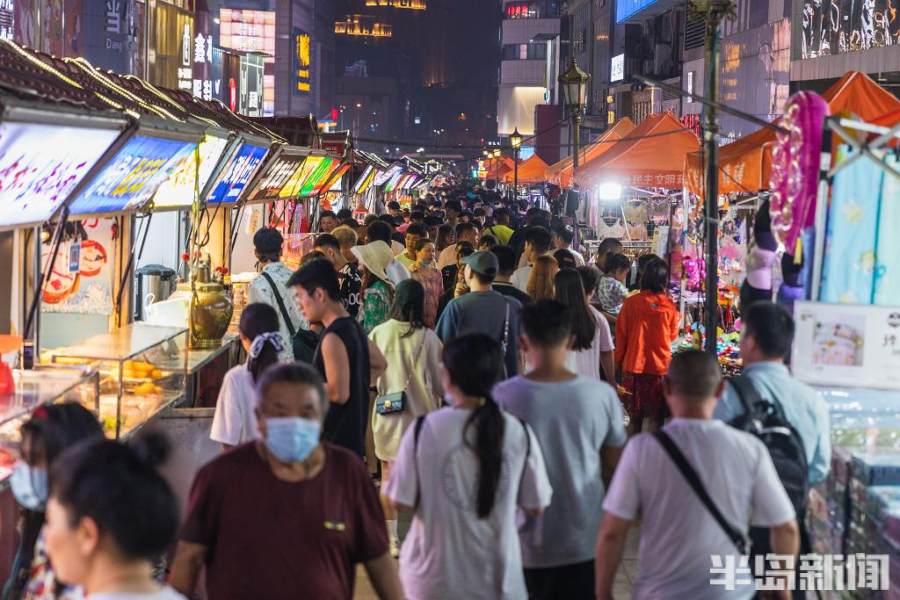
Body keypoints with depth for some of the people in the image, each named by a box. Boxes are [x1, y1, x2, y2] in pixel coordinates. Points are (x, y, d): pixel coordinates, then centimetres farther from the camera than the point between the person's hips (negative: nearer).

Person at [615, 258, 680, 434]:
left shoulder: (631, 302, -8)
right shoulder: (669, 306, -7)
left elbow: (621, 335, -1)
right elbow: (673, 335, 8)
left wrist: (618, 361, 11)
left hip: (634, 365, 0)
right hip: (660, 367, 0)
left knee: (635, 418, 9)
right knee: (657, 418, 8)